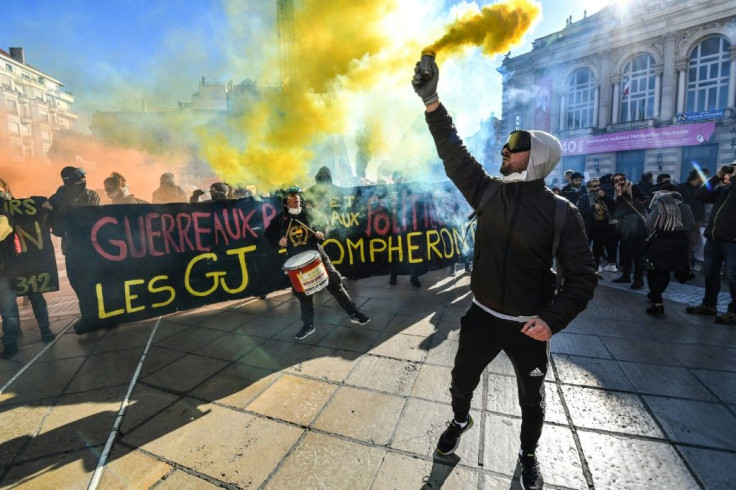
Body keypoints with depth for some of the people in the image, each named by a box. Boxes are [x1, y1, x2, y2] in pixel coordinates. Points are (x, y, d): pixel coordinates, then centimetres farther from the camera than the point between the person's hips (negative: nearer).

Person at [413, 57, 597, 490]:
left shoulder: (562, 212, -12)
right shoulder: (489, 191, -4)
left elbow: (583, 277, -10)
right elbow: (454, 152, -5)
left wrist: (553, 319, -23)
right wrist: (432, 103, -11)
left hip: (529, 325, -2)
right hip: (482, 316, 3)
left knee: (532, 400, 20)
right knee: (461, 383, 20)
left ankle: (529, 454, 51)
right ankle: (461, 421, 54)